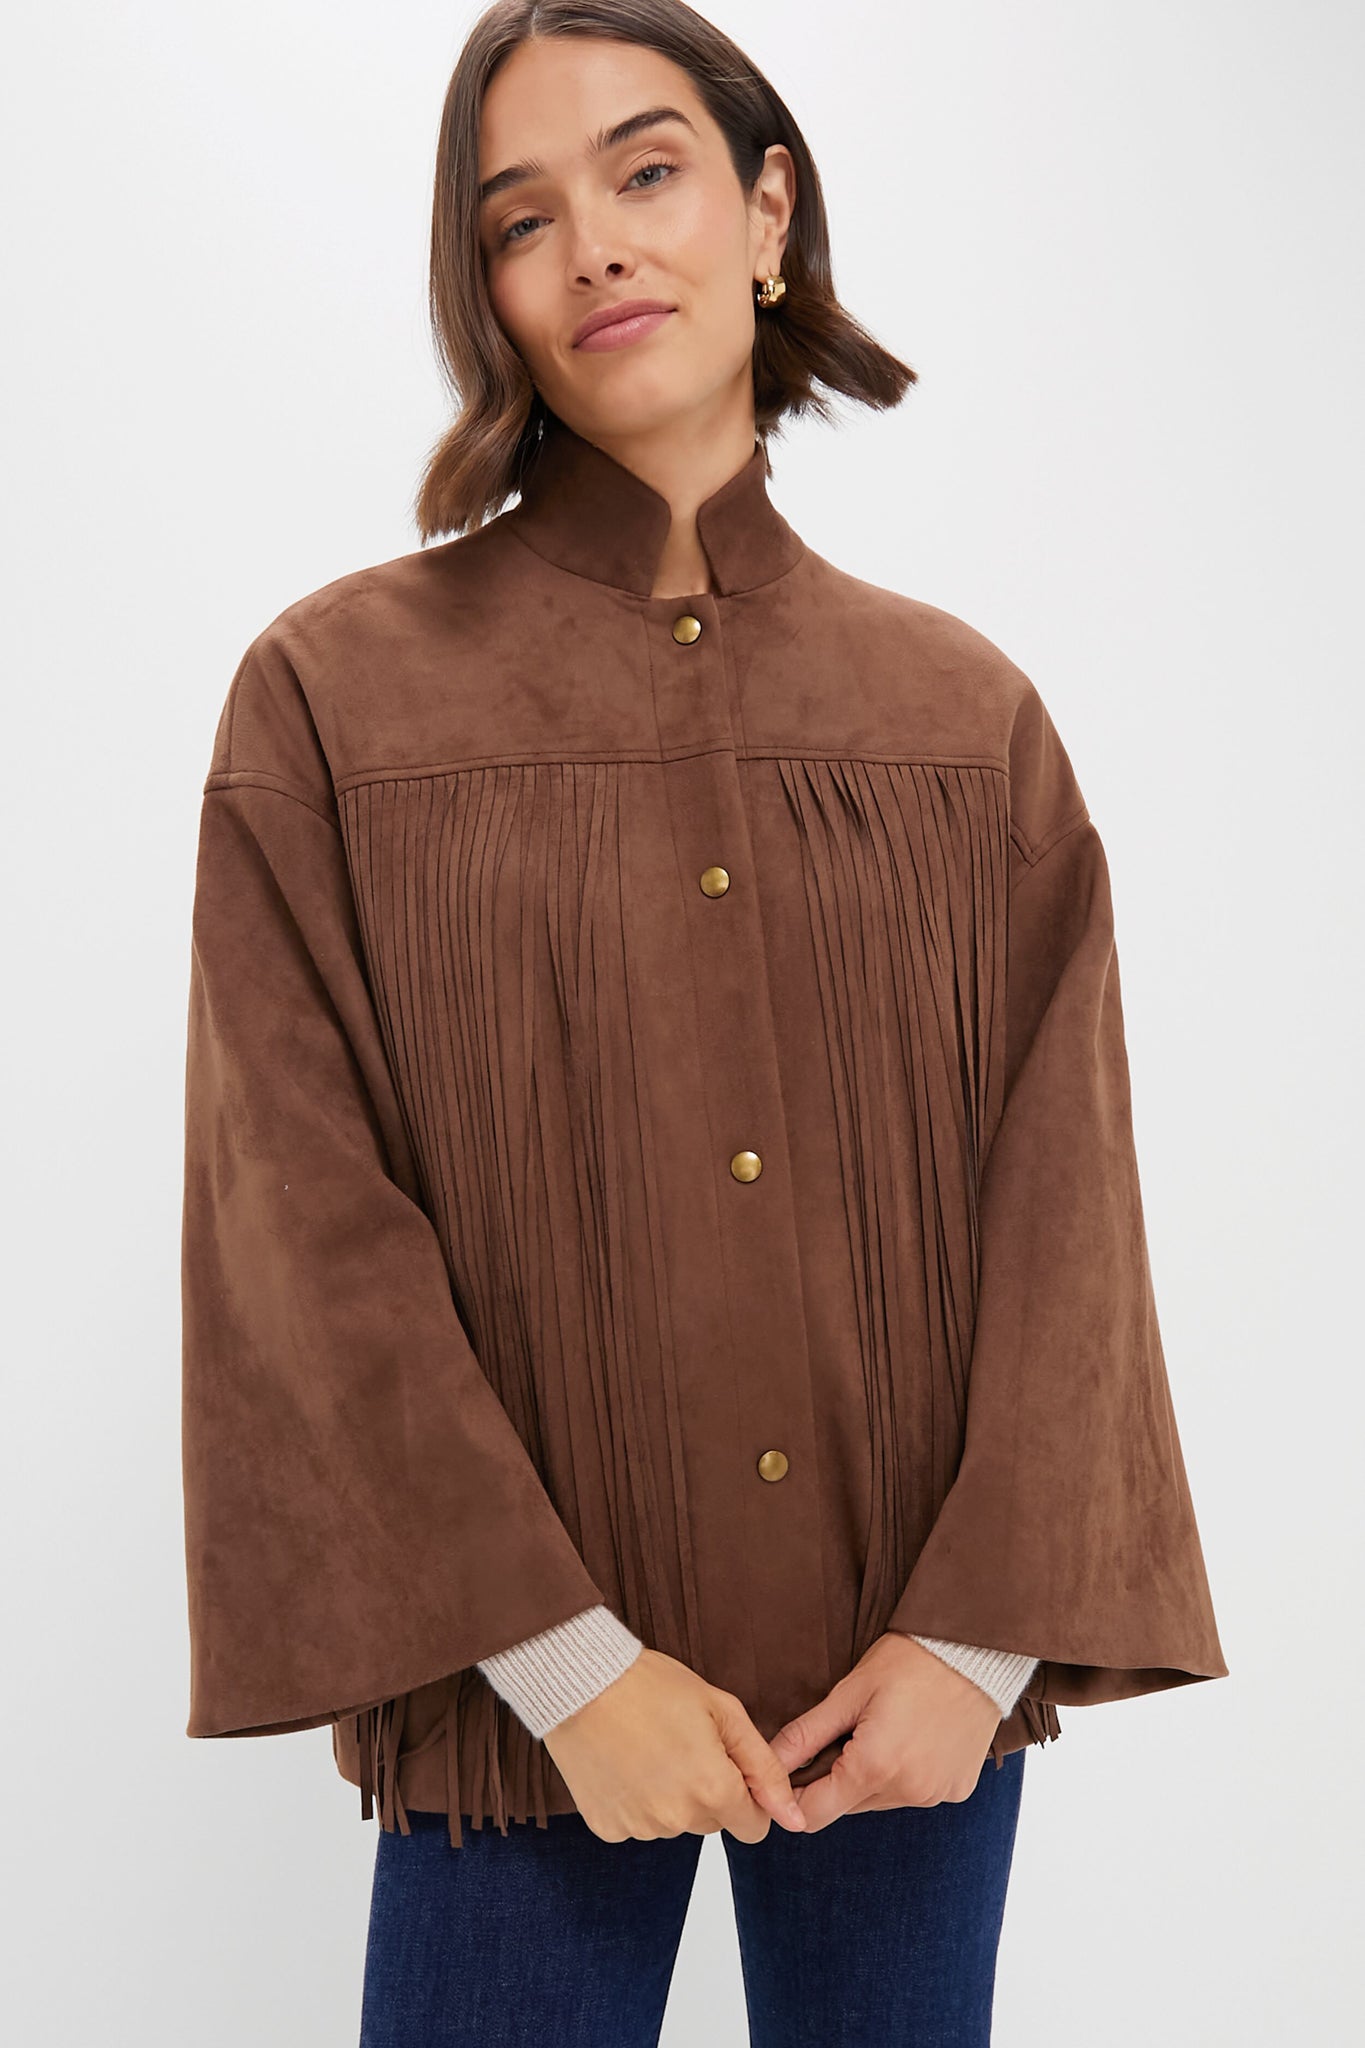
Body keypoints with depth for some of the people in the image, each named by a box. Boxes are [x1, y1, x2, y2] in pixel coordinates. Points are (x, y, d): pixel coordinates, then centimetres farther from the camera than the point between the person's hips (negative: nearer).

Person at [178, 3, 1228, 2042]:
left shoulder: (970, 717, 4)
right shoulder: (336, 694, -3)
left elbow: (1061, 1199, 1)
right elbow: (309, 1220, -8)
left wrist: (985, 1637, -9)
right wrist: (560, 1655, -12)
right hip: (530, 1695, -2)